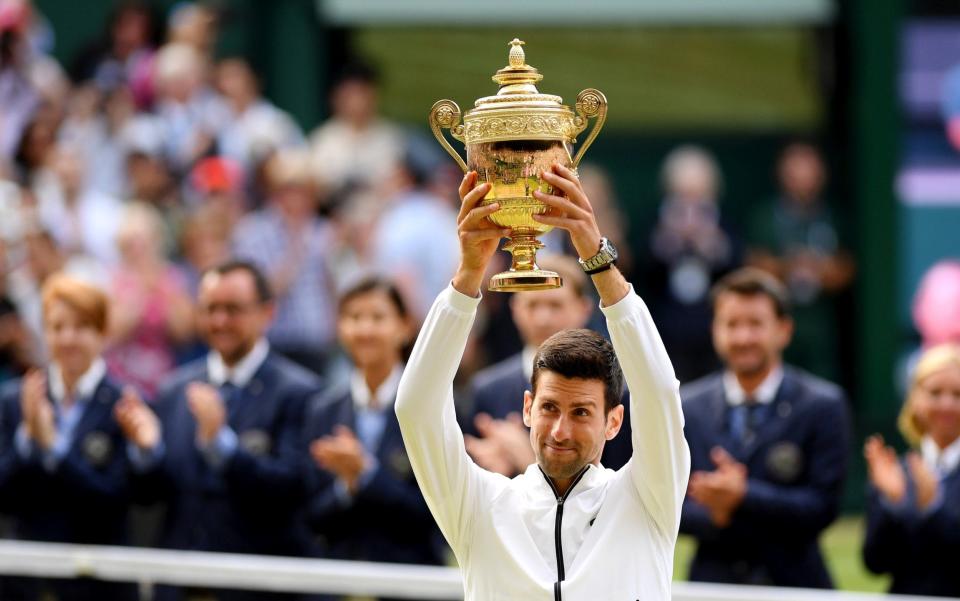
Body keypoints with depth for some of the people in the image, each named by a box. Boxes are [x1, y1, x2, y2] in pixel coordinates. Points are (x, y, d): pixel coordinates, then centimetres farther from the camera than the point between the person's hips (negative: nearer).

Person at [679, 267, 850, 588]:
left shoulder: (822, 405, -2)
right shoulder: (687, 407, 7)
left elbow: (823, 507, -8)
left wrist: (743, 497, -20)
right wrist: (715, 516, -15)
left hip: (794, 586, -2)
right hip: (712, 583, 2)